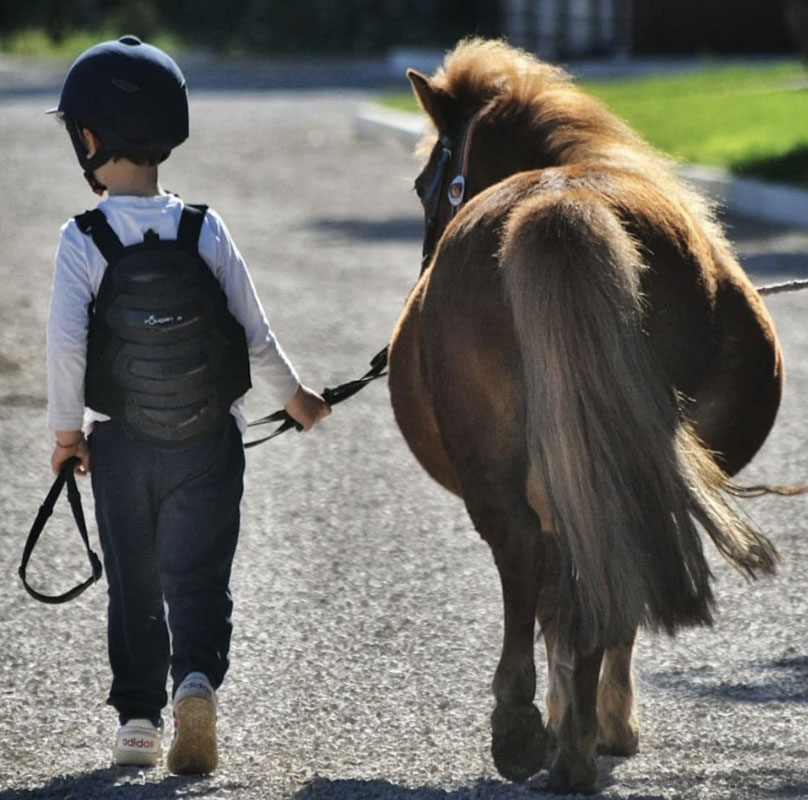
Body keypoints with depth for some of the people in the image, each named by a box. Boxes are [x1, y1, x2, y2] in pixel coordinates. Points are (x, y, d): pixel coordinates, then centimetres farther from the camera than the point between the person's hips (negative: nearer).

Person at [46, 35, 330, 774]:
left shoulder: (83, 242, -12)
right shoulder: (206, 233, -7)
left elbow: (66, 344, -18)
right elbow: (255, 337, -2)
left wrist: (67, 430, -3)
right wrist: (296, 398, 15)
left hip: (121, 443, 0)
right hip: (210, 441, 0)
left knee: (134, 583, 14)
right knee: (198, 575, 4)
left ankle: (137, 715, 14)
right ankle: (196, 678, -20)